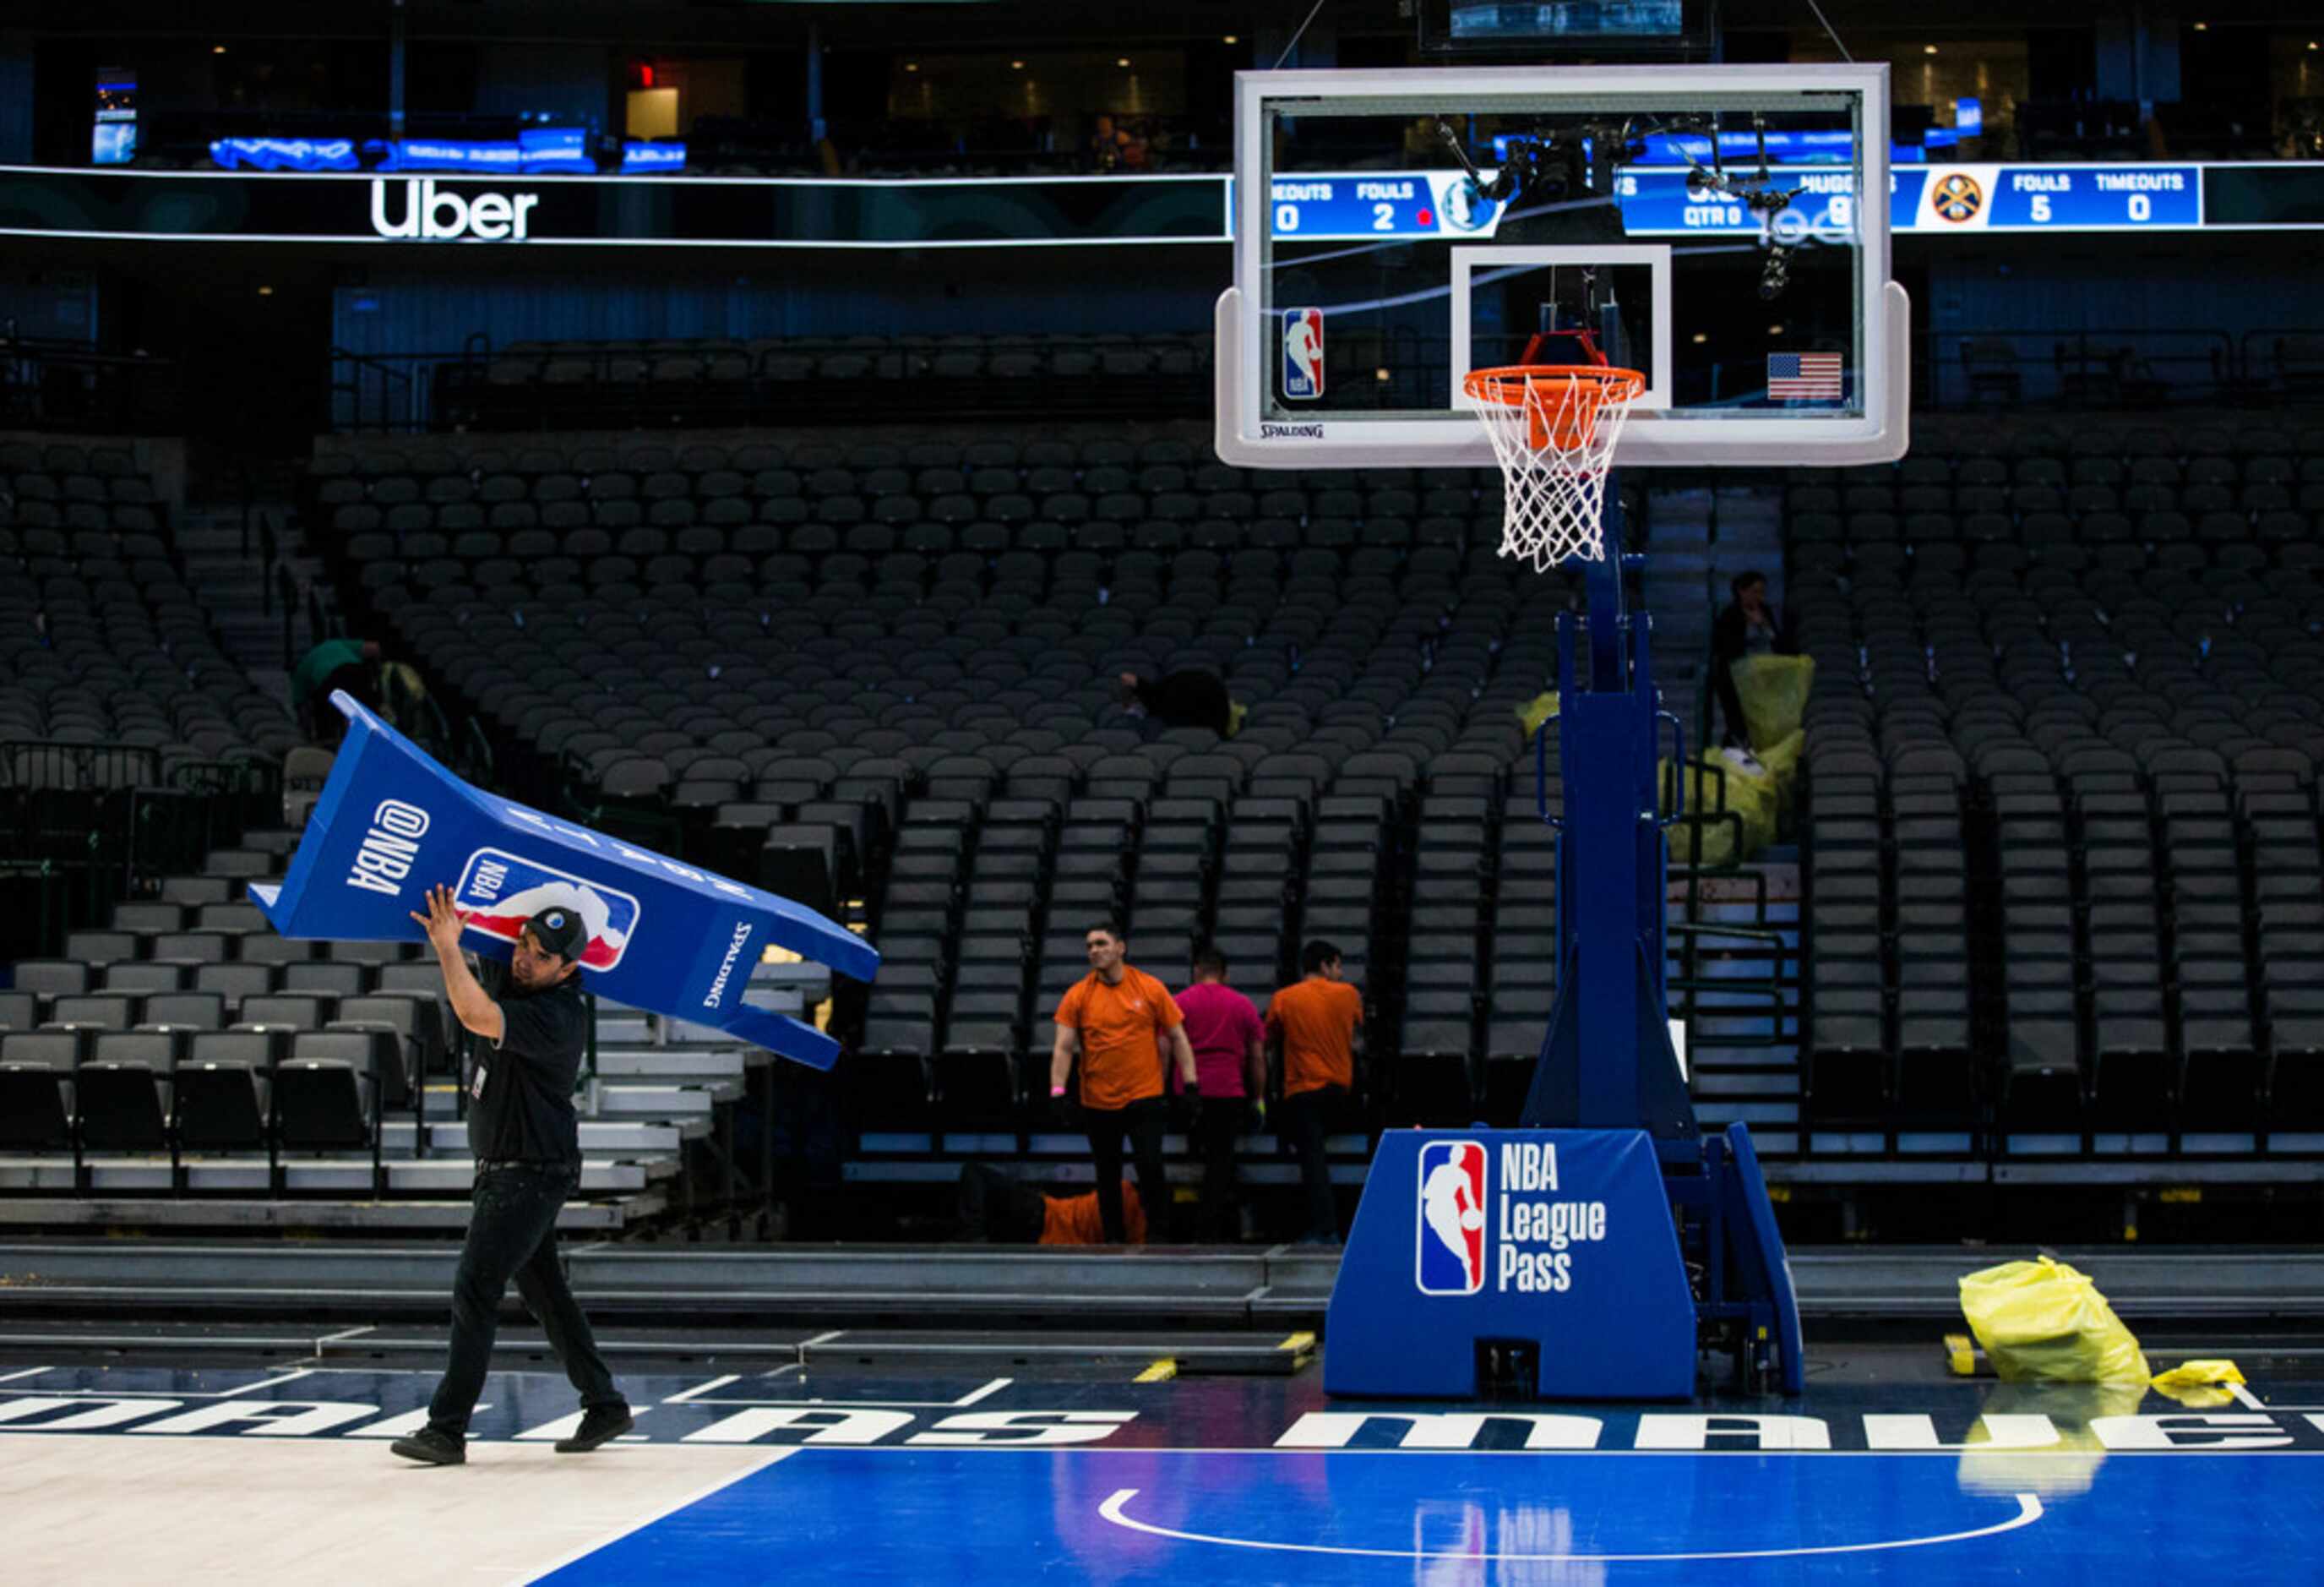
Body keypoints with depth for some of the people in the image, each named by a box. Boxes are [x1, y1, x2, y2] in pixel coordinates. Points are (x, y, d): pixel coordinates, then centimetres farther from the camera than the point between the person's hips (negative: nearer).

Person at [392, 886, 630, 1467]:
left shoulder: (555, 1017, -24)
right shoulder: (520, 991, 5)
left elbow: (476, 1016, -39)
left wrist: (447, 946, -32)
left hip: (531, 1174, -10)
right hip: (505, 1172, 10)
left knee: (475, 1291, -12)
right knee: (545, 1292, 16)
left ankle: (447, 1429, -11)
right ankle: (604, 1405, 25)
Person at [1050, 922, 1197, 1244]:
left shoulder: (1150, 988, 0)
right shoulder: (1078, 995, 1)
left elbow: (1178, 1039, 5)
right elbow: (1064, 1047, 0)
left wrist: (1191, 1085, -1)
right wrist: (1058, 1091, -11)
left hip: (1144, 1098, -2)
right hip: (1097, 1104, 2)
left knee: (1150, 1166, -13)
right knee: (1107, 1176, 7)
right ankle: (1114, 1239, 18)